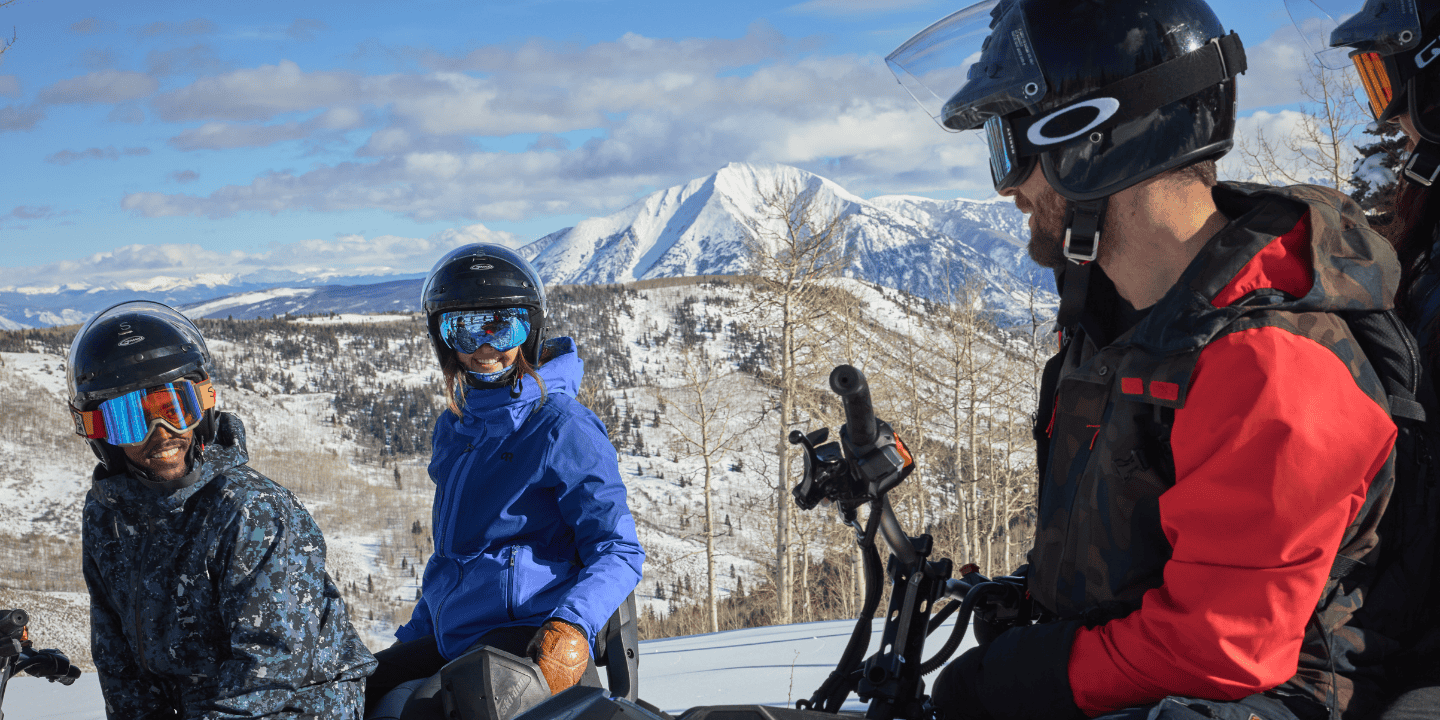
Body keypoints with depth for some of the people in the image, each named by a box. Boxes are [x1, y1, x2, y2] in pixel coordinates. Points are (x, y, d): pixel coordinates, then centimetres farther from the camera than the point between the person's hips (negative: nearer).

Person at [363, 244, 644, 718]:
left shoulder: (563, 429, -7)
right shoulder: (453, 429, 17)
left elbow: (618, 552, -11)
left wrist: (571, 629, -27)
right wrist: (413, 638, 24)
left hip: (530, 637, -8)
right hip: (451, 636, 8)